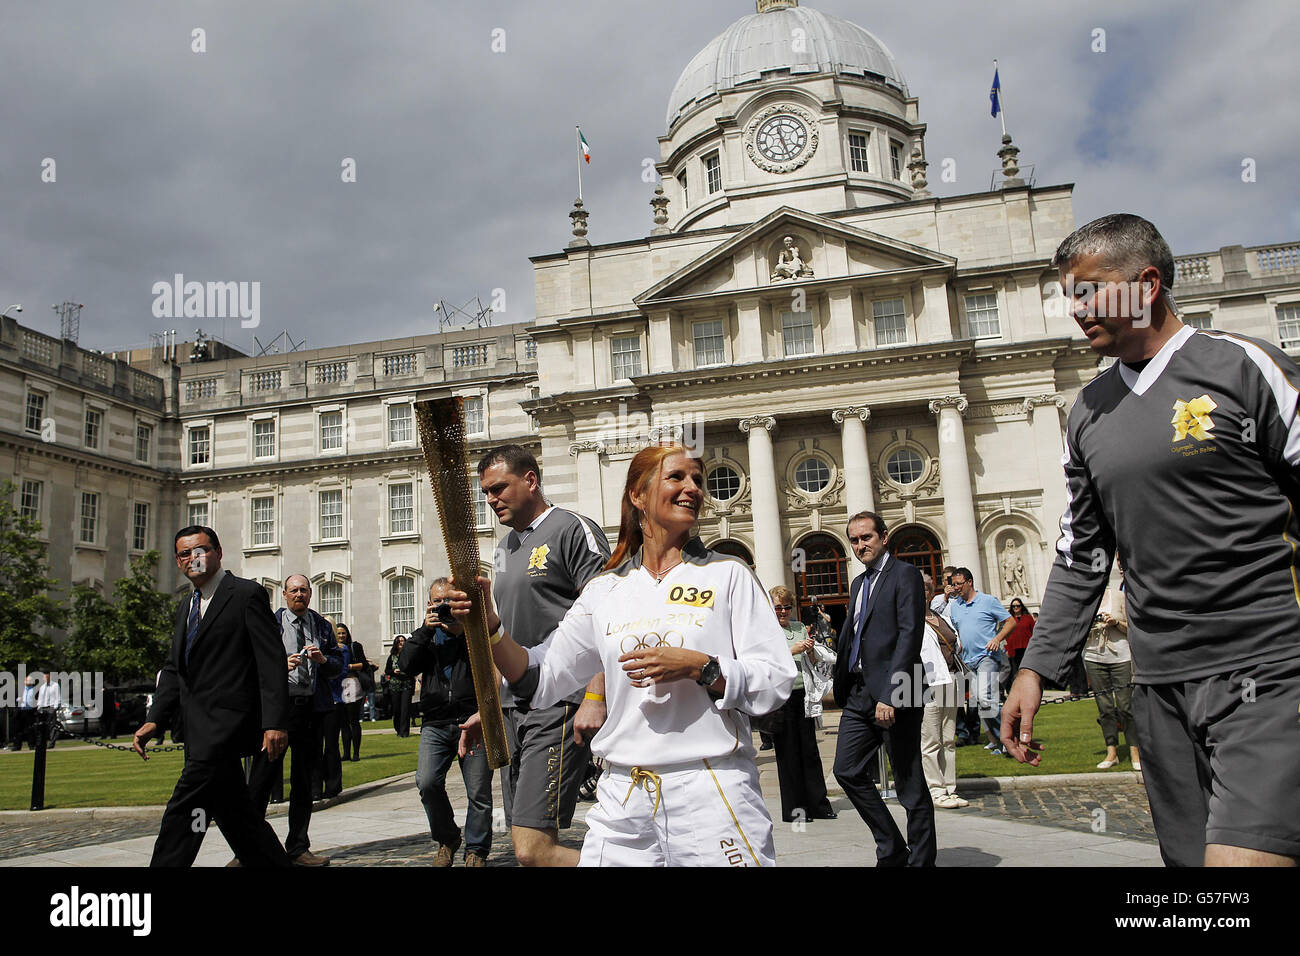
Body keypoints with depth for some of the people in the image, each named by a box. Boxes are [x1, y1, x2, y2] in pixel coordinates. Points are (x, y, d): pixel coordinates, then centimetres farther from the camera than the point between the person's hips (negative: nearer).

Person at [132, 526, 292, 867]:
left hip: (227, 722, -8)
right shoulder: (185, 608, 21)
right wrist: (154, 720, 5)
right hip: (201, 730, 9)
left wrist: (275, 723, -21)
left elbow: (272, 662, -13)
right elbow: (174, 669, 20)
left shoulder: (247, 594, -6)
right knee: (234, 812, 11)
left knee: (182, 812, -13)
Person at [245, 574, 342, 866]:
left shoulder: (322, 626, 14)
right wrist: (282, 664, -20)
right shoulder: (270, 623, 3)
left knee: (304, 782, 10)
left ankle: (298, 849, 19)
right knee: (262, 779, -4)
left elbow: (338, 665, 13)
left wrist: (323, 659, -7)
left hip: (312, 709, 4)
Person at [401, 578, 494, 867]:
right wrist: (425, 630, -6)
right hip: (436, 723, 2)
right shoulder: (426, 633, 18)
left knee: (479, 791, -2)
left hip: (473, 720, -2)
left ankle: (476, 850, 15)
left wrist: (462, 632, -14)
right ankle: (447, 840, 9)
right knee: (427, 782, -14)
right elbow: (408, 665, 2)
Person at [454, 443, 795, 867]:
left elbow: (777, 682, -5)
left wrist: (699, 667, -18)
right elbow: (541, 680, 11)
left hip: (711, 795, -3)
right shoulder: (606, 590, 9)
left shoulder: (728, 574, 1)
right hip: (623, 799, 3)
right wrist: (490, 626, -4)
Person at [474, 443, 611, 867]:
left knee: (533, 848, -16)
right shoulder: (504, 549, 20)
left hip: (559, 705, -9)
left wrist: (595, 699, -22)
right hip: (513, 708, 9)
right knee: (524, 842, 9)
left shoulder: (572, 530, -5)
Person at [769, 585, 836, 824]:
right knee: (788, 752, 2)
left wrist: (811, 650, -4)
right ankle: (793, 807, 9)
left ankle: (818, 804, 14)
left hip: (803, 694, 4)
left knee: (810, 750, 7)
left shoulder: (800, 628, 13)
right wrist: (792, 650, -16)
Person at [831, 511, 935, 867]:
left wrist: (890, 695, -22)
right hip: (859, 694, 8)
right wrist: (842, 690, 13)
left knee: (909, 783, 1)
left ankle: (921, 858, 15)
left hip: (893, 695, -8)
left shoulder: (904, 574, -6)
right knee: (847, 771, 6)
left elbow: (909, 635, -15)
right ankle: (891, 850, 19)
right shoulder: (857, 584, 19)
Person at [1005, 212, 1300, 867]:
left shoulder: (1241, 367, -3)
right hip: (1160, 685, 5)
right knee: (1190, 855, 12)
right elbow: (1080, 556, 16)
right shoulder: (1089, 412, 12)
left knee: (1241, 859, -18)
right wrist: (1036, 668, 10)